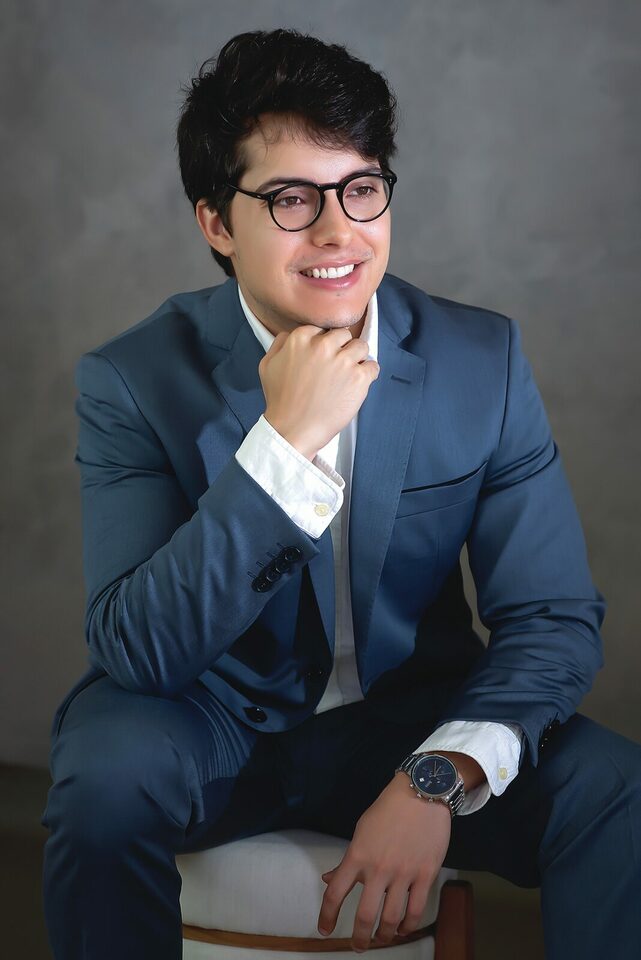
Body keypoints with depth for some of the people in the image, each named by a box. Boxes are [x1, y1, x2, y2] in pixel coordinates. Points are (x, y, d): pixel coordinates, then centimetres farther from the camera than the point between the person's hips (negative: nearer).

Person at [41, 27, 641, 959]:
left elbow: (554, 618, -7)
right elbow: (135, 651, -22)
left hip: (412, 718, 1)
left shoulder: (484, 358, -7)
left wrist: (443, 775, -25)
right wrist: (283, 441, -31)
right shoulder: (134, 381, -13)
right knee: (107, 778, -33)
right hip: (210, 723, -1)